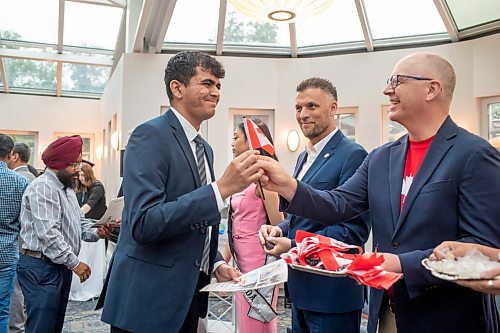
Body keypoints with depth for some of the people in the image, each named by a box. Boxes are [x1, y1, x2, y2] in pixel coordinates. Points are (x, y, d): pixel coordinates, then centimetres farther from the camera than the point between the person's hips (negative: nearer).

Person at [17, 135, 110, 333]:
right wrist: (74, 262, -21)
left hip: (62, 266, 10)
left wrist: (96, 233, -4)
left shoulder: (67, 189, 17)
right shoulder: (42, 187, -15)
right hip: (41, 267, -10)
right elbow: (48, 233, -23)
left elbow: (80, 223, 17)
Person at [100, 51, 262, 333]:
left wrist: (217, 263, 3)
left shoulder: (205, 149, 10)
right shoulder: (151, 135, -15)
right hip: (148, 301, -8)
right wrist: (222, 188, -28)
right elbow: (143, 224, -26)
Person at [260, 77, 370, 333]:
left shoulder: (352, 155, -16)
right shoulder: (304, 157, 12)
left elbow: (355, 229, -21)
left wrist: (293, 245, -20)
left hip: (332, 292, -8)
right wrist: (280, 229, -2)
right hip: (301, 285, 8)